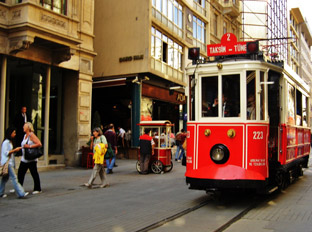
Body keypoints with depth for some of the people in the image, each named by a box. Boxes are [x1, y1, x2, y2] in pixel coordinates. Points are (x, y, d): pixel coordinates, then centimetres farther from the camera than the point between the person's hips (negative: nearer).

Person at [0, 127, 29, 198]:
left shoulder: (10, 142, 17)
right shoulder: (6, 142, -13)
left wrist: (16, 150, 9)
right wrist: (15, 150, -14)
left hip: (10, 163, 10)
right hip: (7, 163, -10)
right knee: (14, 178, -11)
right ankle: (21, 193, -13)